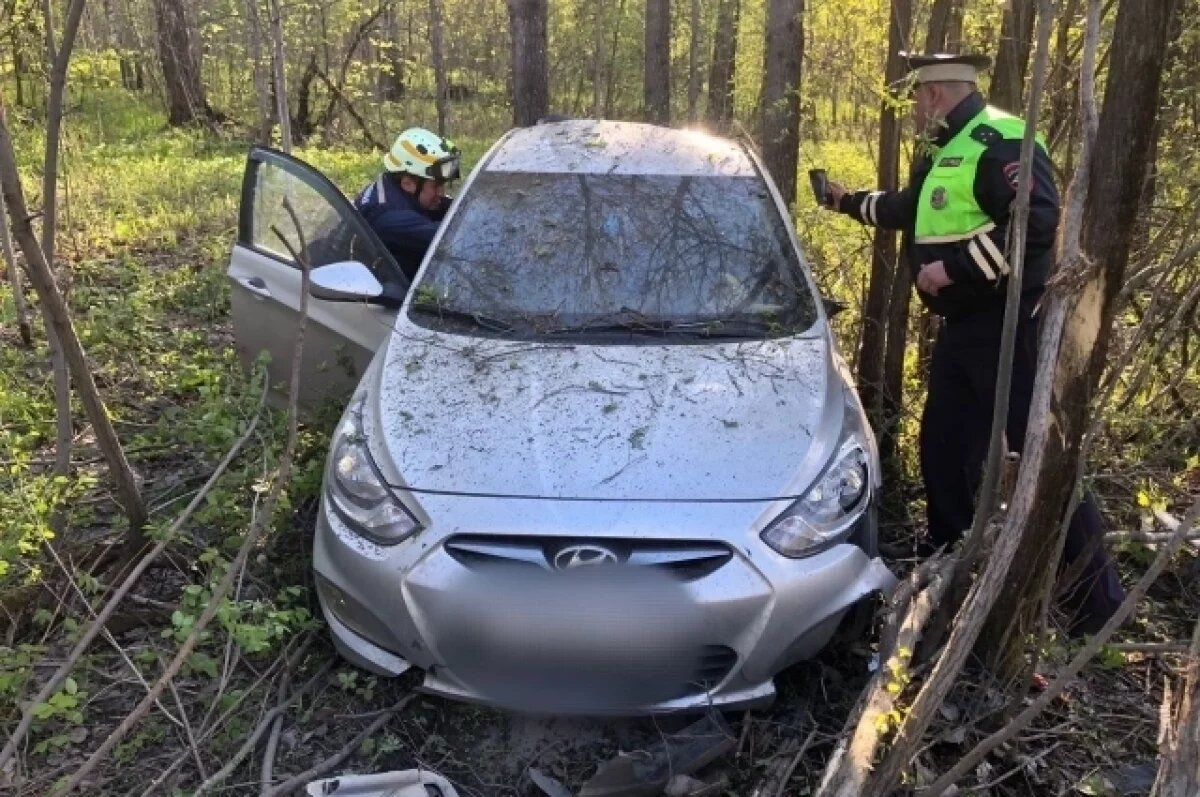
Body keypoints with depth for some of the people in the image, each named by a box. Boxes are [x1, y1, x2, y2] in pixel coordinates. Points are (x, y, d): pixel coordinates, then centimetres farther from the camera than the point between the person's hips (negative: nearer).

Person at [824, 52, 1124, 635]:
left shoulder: (1000, 142, -15)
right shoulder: (944, 153, 17)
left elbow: (1038, 221, -29)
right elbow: (907, 209, 35)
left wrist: (952, 266, -25)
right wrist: (847, 201, 43)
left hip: (1007, 325, -10)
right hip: (961, 325, 10)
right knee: (943, 446, 15)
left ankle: (1098, 601, 1)